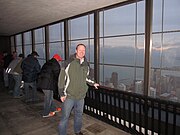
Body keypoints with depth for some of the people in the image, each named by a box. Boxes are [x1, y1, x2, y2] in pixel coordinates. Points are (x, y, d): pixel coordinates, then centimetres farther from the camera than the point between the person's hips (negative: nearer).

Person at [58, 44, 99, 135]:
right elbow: (62, 78, -9)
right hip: (69, 95, -5)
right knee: (65, 117, 4)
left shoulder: (86, 64, 5)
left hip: (81, 95, 5)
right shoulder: (69, 63, -12)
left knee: (79, 114, 20)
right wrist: (62, 93, -10)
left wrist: (93, 83, 11)